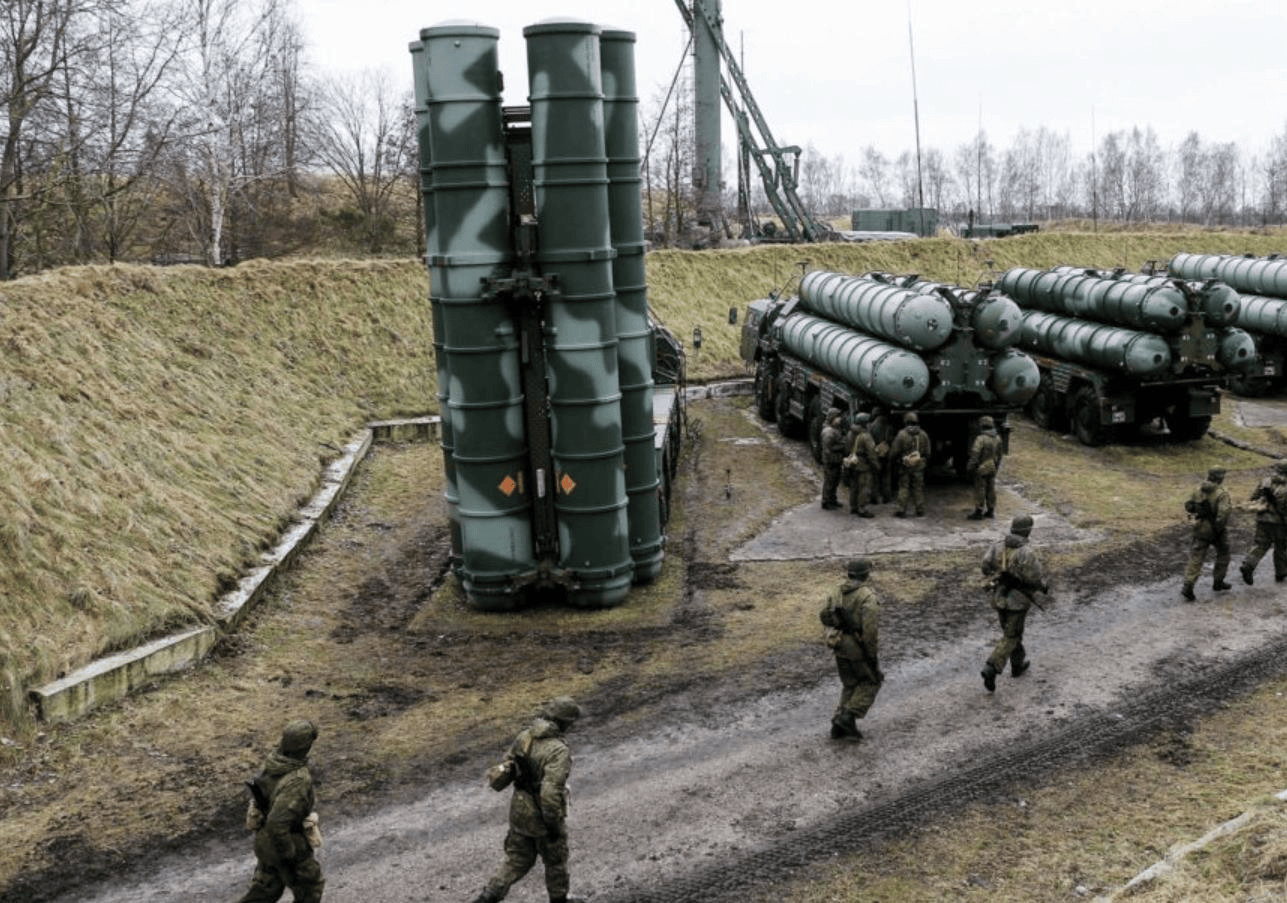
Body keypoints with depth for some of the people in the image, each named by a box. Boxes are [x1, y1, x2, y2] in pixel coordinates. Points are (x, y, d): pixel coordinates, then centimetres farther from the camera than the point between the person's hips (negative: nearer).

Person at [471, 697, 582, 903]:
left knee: (518, 860, 21)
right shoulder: (558, 751, -26)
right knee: (556, 861, 19)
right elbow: (551, 792, -32)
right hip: (543, 816, -6)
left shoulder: (524, 737, -3)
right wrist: (554, 824, -20)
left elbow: (505, 767, 7)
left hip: (519, 811, 6)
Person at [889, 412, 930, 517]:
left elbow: (894, 452, -5)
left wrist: (895, 461, 13)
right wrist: (925, 463, 22)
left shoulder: (901, 435, -9)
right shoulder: (923, 435, 1)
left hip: (905, 466, -2)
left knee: (903, 488, 2)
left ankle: (901, 509, -1)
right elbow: (927, 452, 8)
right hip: (919, 466, 2)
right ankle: (920, 511, 11)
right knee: (918, 488, 8)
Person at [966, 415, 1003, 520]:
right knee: (991, 489, 15)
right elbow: (999, 455, 13)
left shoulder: (981, 439, -20)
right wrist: (997, 466, 24)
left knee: (980, 490, -1)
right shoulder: (997, 438, 4)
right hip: (992, 468, 7)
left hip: (981, 469, -7)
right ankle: (991, 510, 23)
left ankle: (979, 512, 3)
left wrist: (970, 467, -13)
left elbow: (975, 455, -21)